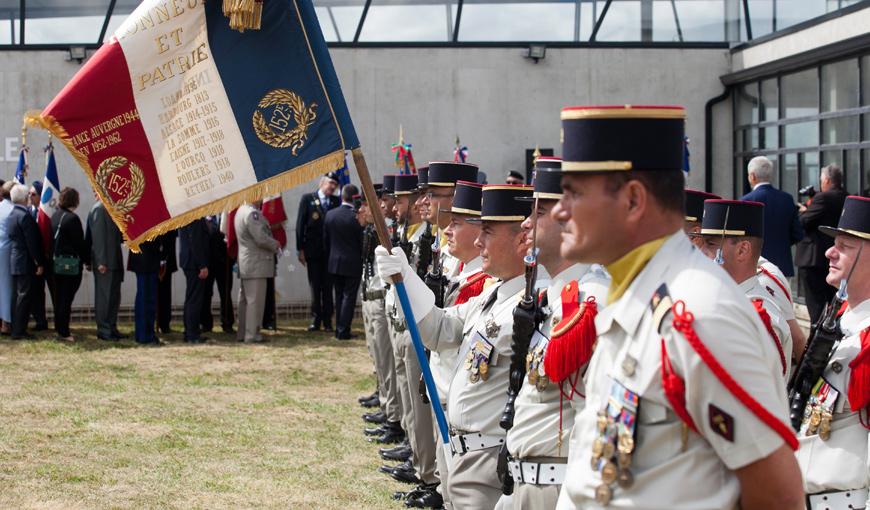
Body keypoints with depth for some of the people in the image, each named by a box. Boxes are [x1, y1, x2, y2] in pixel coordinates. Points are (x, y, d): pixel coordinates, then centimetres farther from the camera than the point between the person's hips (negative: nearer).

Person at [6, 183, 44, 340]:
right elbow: (32, 242, -18)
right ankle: (19, 331, -5)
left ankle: (16, 329, 16)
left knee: (17, 295, 13)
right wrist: (39, 263, -14)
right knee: (25, 296, -5)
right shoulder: (25, 215, -17)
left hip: (14, 262, 9)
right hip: (25, 263, -9)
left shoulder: (11, 215, 12)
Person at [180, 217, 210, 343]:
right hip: (195, 264, -10)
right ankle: (192, 335, -4)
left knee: (191, 299, 13)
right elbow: (195, 243, -22)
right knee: (195, 299, -6)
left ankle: (190, 333, 18)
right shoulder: (196, 218, -17)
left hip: (189, 262, 10)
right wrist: (203, 265, -20)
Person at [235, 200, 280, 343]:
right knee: (255, 300, -6)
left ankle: (243, 334, 20)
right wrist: (275, 245, -5)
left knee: (245, 300, 14)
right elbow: (261, 238, -22)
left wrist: (272, 243, 14)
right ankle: (252, 335, -5)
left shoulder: (241, 211, 14)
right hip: (256, 265, -10)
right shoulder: (252, 213, -18)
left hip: (245, 266, 10)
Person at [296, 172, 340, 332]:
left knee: (328, 288, 3)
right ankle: (315, 320, 11)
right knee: (315, 287, 4)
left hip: (330, 252, 1)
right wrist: (300, 249, -5)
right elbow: (300, 225, 0)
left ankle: (327, 321, 7)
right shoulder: (307, 199, 1)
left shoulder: (336, 202, 5)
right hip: (313, 251, -1)